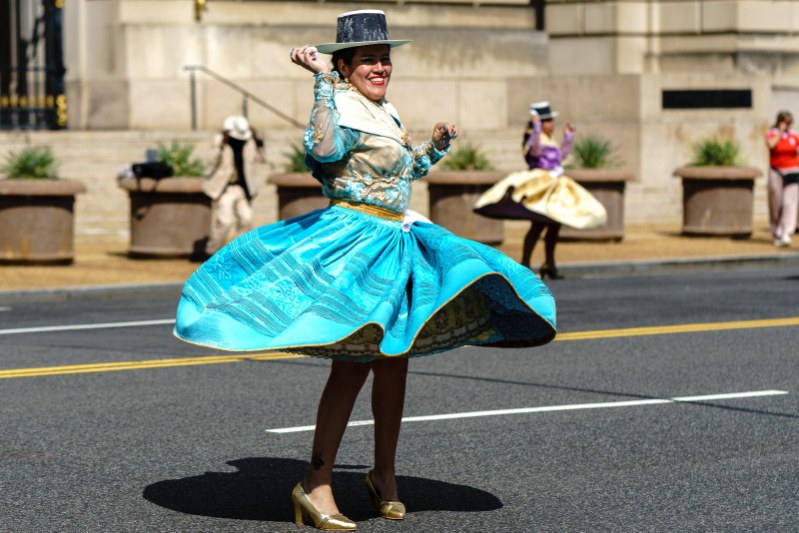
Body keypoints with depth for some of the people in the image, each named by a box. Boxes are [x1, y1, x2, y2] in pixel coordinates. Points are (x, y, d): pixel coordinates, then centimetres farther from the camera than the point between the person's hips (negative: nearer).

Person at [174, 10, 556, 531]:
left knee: (395, 360, 10)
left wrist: (437, 145, 16)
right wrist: (323, 81, -32)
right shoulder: (345, 110, -12)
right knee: (355, 361, -15)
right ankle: (316, 483, -12)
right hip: (355, 240, -9)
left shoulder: (387, 113, 16)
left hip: (397, 242, 9)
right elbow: (324, 148, -35)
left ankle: (385, 475, 22)